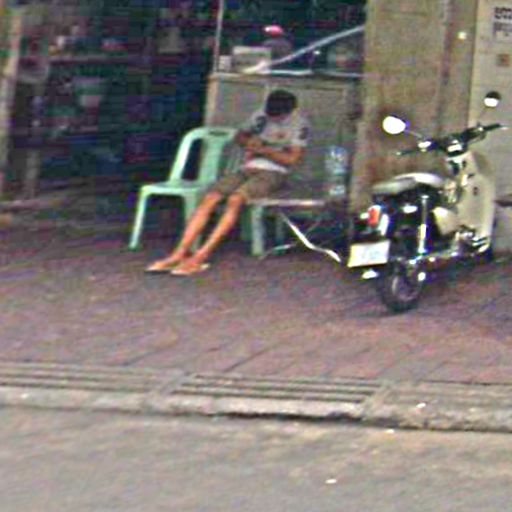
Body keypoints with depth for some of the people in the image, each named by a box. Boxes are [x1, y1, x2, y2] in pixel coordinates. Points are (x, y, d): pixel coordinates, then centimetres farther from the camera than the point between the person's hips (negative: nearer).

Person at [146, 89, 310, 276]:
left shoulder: (299, 124, -3)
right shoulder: (261, 116, 14)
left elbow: (292, 159, -10)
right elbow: (239, 136, 28)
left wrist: (262, 150, -8)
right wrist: (248, 141, 5)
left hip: (273, 173, -6)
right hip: (247, 169, 6)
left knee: (235, 200, -33)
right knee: (209, 199, -19)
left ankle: (201, 256, -37)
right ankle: (180, 253, -26)